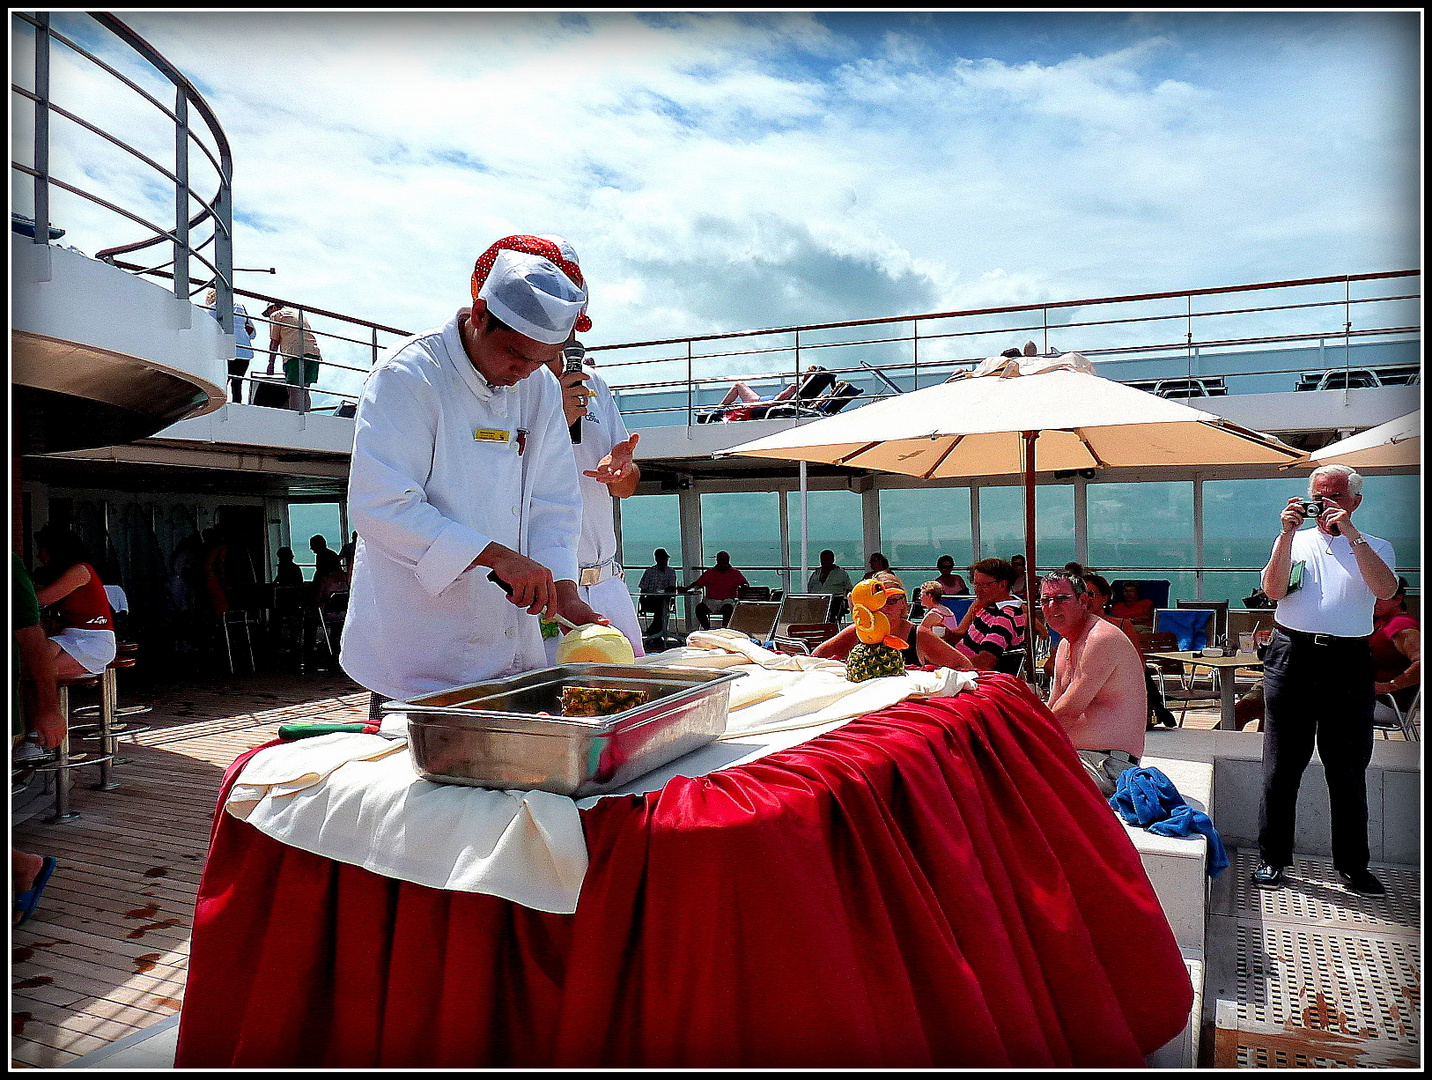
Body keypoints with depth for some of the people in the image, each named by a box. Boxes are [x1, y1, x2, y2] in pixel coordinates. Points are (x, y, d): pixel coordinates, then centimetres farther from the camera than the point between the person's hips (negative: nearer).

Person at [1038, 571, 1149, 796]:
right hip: (1074, 755, 10)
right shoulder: (1066, 644, 16)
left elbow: (1069, 711, -20)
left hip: (1108, 764, -10)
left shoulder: (1102, 638, -16)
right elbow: (1053, 709, 19)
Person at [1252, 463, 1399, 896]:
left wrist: (1352, 535, -13)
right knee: (1281, 765, 4)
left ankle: (1352, 863, 20)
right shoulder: (1294, 542, 13)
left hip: (1349, 663, 0)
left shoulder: (1374, 547, 11)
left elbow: (1385, 590, -10)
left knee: (1349, 770, 8)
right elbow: (1273, 589, -4)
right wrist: (1287, 533, -10)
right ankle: (1273, 857, 13)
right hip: (1292, 657, 0)